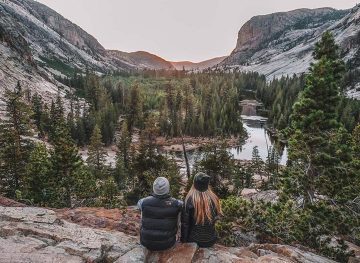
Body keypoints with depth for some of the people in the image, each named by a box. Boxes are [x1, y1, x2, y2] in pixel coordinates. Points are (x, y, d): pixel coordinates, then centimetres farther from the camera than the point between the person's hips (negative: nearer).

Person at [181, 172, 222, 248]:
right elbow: (217, 216, 2)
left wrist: (184, 240, -2)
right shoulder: (213, 198, -15)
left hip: (193, 239, -2)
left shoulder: (190, 200, -23)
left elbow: (185, 222, -15)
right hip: (210, 240, 2)